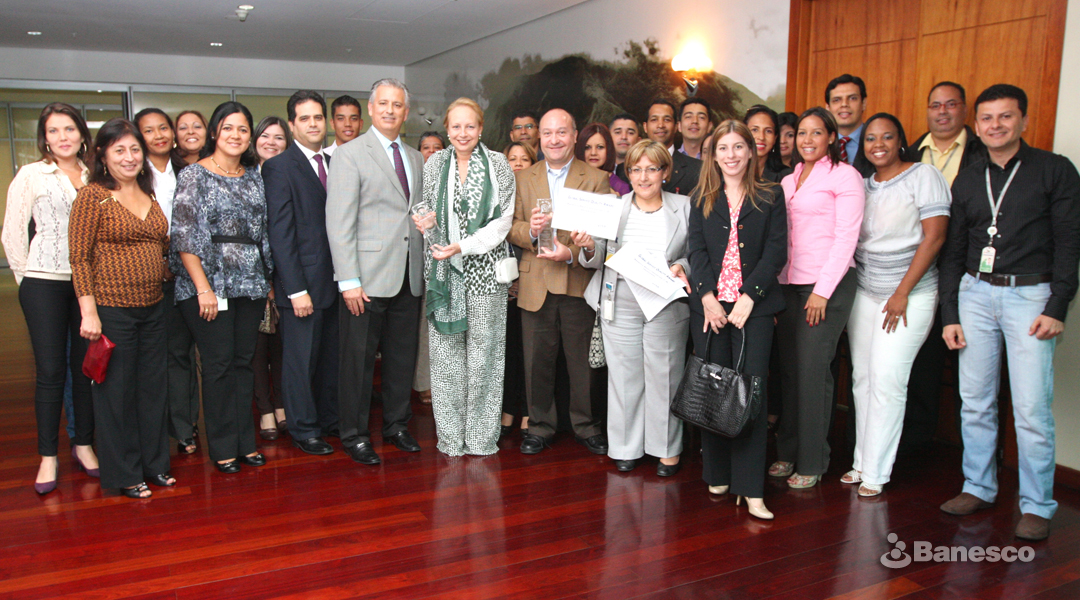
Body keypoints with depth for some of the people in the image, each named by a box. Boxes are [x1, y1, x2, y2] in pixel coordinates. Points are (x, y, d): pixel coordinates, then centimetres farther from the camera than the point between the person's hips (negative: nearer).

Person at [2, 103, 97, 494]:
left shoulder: (95, 176, 8)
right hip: (45, 284, -2)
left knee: (86, 365, 7)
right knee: (51, 370, 0)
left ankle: (84, 444, 20)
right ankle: (48, 456, 11)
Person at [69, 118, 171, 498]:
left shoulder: (150, 195, 11)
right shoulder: (92, 197, -7)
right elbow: (79, 258, -11)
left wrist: (163, 270, 10)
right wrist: (89, 311, -15)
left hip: (153, 307, 6)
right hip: (111, 308, -6)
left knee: (153, 387, 14)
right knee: (116, 391, 4)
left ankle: (154, 463, 28)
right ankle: (123, 474, 18)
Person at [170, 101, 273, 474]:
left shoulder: (254, 176, 12)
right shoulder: (193, 175, -3)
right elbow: (184, 236, -8)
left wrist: (269, 279, 8)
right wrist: (203, 288, -14)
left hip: (251, 283, 5)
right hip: (208, 282, -5)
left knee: (244, 361, 9)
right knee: (219, 363, -1)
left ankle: (245, 441, 19)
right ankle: (223, 447, 11)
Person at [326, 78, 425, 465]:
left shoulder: (415, 158, 16)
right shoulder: (350, 155, -3)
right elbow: (339, 223, -9)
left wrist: (424, 268, 9)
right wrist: (349, 281, -15)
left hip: (409, 276, 6)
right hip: (368, 277, -5)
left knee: (403, 356, 12)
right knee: (359, 359, 2)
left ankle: (397, 425, 28)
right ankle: (354, 435, 16)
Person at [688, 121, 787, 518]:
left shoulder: (770, 197, 8)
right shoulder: (702, 199, 13)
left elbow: (776, 251, 1)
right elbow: (696, 250, 4)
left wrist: (749, 297, -11)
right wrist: (707, 297, -9)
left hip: (754, 305, -2)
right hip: (709, 304, 2)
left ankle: (751, 489, -3)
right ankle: (717, 475, 18)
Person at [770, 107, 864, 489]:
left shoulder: (844, 176, -2)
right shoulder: (788, 181, 18)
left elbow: (846, 238, -8)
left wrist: (822, 291, -13)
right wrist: (775, 284, 7)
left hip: (828, 284, -6)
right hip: (788, 284, 6)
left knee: (813, 370, -6)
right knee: (789, 368, 6)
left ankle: (812, 462, 6)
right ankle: (787, 451, 17)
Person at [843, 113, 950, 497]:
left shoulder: (923, 176, -4)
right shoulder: (862, 183, 13)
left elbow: (933, 238, -10)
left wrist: (902, 293, -13)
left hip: (910, 294, -5)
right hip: (863, 292, 5)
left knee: (886, 379, -9)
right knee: (862, 377, 6)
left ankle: (876, 472, 1)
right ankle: (862, 461, 16)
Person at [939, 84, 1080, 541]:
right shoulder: (967, 180, 13)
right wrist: (949, 314, 7)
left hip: (1030, 294, -4)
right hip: (976, 293, 4)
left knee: (1032, 409, -6)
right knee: (975, 402, 7)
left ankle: (1037, 506, 7)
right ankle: (978, 488, 21)